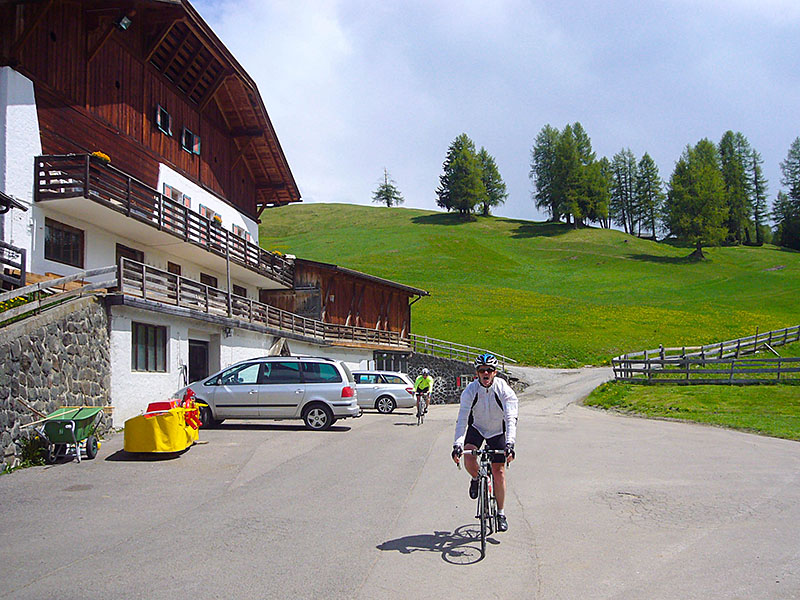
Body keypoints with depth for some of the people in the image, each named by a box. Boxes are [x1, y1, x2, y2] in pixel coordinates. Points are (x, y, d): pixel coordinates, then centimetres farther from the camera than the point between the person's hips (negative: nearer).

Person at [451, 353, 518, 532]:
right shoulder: (470, 390, -22)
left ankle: (501, 514, 11)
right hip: (476, 427, 1)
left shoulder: (504, 390, -25)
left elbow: (511, 419, -33)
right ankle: (476, 479, 11)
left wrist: (509, 444, -47)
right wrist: (457, 445, -41)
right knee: (468, 458, -24)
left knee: (498, 471, -5)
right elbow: (462, 419, -28)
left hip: (497, 431, -1)